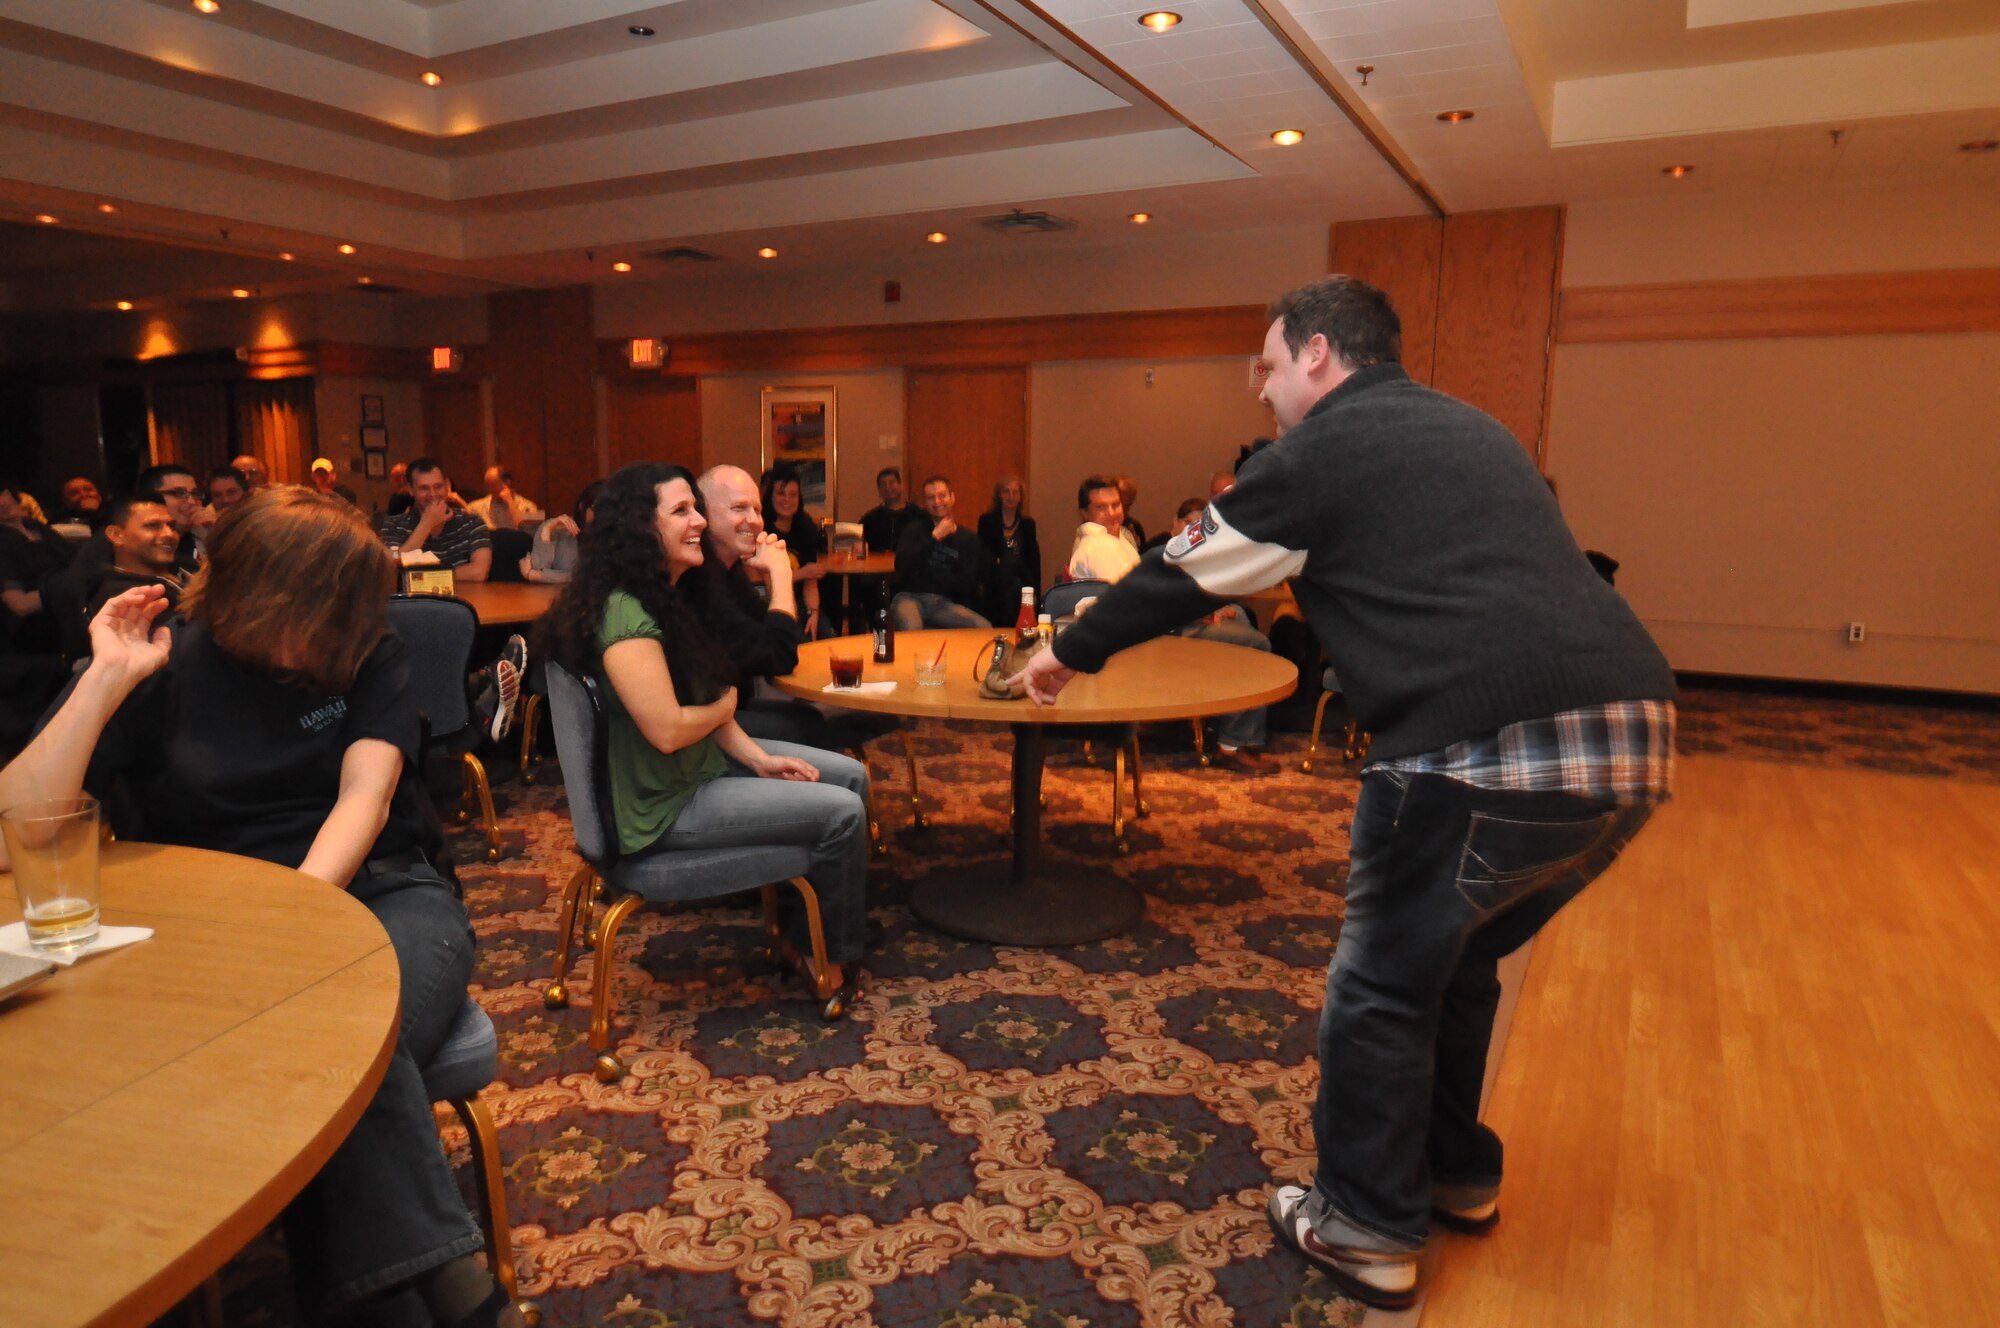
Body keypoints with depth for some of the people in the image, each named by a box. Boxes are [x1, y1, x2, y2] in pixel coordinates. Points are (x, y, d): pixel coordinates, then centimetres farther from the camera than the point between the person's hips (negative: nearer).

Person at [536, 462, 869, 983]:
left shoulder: (667, 596, 8)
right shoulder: (625, 612, -25)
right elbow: (666, 730, -28)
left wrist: (757, 757, -2)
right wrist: (725, 708, -9)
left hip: (706, 762, 10)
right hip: (667, 803, -10)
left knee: (851, 775, 10)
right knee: (843, 813, -12)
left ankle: (800, 919, 23)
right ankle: (834, 951, 12)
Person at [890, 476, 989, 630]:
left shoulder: (969, 539, 14)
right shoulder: (914, 532, 17)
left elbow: (966, 584, 3)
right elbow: (901, 566, -2)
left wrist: (925, 573, -1)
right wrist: (934, 537, -3)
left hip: (945, 603, 2)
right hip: (911, 597, -2)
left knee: (985, 628, -25)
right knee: (909, 631, -38)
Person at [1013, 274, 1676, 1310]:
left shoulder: (1323, 448, 1)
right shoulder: (1470, 431, 24)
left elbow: (1185, 573, 8)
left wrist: (1071, 652, 22)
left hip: (1488, 752, -8)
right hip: (1634, 736, 9)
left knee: (1382, 986, 9)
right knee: (1458, 959, 25)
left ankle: (1367, 1232, 23)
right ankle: (1457, 1174, 41)